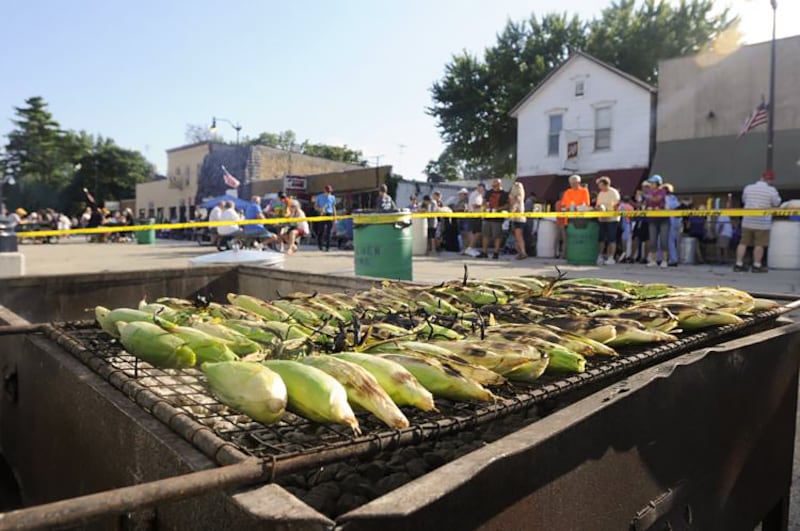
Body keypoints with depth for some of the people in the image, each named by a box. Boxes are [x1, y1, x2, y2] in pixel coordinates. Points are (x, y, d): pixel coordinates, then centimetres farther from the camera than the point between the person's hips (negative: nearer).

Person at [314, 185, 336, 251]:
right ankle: (319, 244, 19)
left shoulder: (332, 197, 11)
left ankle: (328, 247, 0)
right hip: (322, 215, -1)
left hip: (330, 214, 2)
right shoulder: (319, 196, 6)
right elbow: (315, 206, 7)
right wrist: (320, 209, -13)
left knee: (329, 232, -4)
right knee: (321, 231, -4)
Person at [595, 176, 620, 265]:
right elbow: (597, 205, 19)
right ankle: (600, 256, 8)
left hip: (612, 219, -6)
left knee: (611, 239, -4)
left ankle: (611, 258, -1)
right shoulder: (600, 194, 15)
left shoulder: (614, 192, -5)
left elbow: (616, 205, -10)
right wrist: (598, 207, -4)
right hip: (602, 219, 6)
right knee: (601, 238, 3)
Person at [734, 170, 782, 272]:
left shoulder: (748, 188, 3)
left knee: (743, 242, 8)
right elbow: (776, 203, 5)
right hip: (762, 222, -4)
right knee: (759, 245, 3)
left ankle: (739, 264, 9)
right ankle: (757, 266, 8)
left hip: (747, 221, 4)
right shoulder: (771, 190, -7)